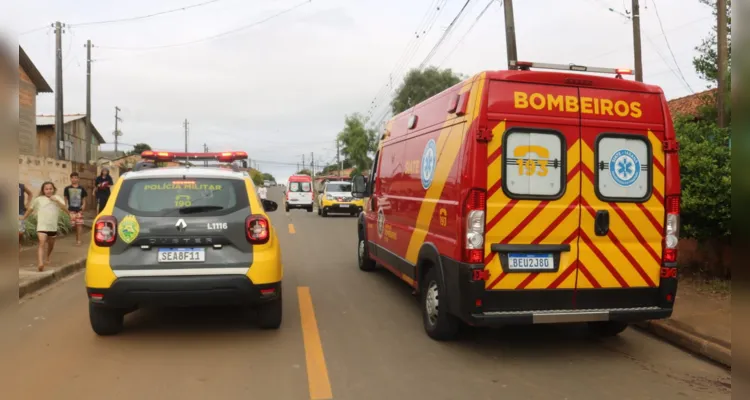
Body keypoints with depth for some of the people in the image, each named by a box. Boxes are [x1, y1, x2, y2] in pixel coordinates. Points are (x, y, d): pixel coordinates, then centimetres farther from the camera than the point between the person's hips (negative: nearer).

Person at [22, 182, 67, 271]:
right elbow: (30, 209, 10)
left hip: (53, 226, 3)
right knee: (42, 243, -19)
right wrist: (23, 218, 13)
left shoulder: (57, 198, 0)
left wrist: (57, 201, -23)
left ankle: (46, 259, 46)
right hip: (42, 225, -3)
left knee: (51, 244, 20)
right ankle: (41, 263, -28)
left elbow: (66, 209, -11)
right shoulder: (38, 199, -1)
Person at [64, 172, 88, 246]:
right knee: (72, 224, -2)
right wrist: (66, 207, -3)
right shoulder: (67, 188, 4)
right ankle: (76, 239, 11)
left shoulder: (81, 188, 8)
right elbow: (65, 199, 7)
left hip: (79, 209, 1)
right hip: (71, 209, -1)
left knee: (79, 224, -2)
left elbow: (84, 198, 13)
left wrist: (83, 205, -3)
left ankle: (78, 240, 3)